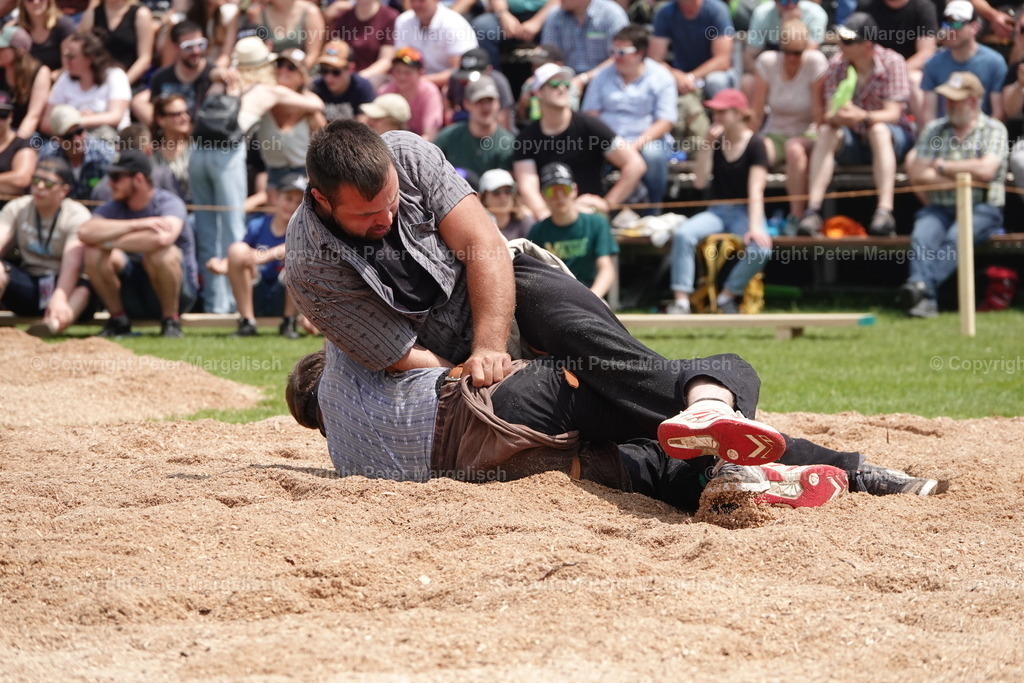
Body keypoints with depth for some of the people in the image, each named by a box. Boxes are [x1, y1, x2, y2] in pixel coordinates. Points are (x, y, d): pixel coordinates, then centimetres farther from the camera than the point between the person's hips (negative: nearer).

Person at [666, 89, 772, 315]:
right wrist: (708, 144, -11)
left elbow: (755, 189, -16)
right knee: (682, 234, -26)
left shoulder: (755, 144, -7)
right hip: (717, 211, 3)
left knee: (760, 248, -33)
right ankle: (681, 300, -29)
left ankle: (726, 297, -13)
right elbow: (700, 182, -3)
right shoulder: (716, 140, 6)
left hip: (745, 211, -3)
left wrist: (755, 226, -28)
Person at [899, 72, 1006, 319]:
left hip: (982, 208, -3)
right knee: (921, 237, -30)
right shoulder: (934, 129, 17)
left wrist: (944, 167, 0)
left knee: (956, 237, -35)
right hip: (939, 208, 3)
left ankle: (923, 285, -54)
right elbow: (917, 175, 6)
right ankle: (924, 299, -48)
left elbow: (986, 170, -11)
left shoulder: (994, 129, 6)